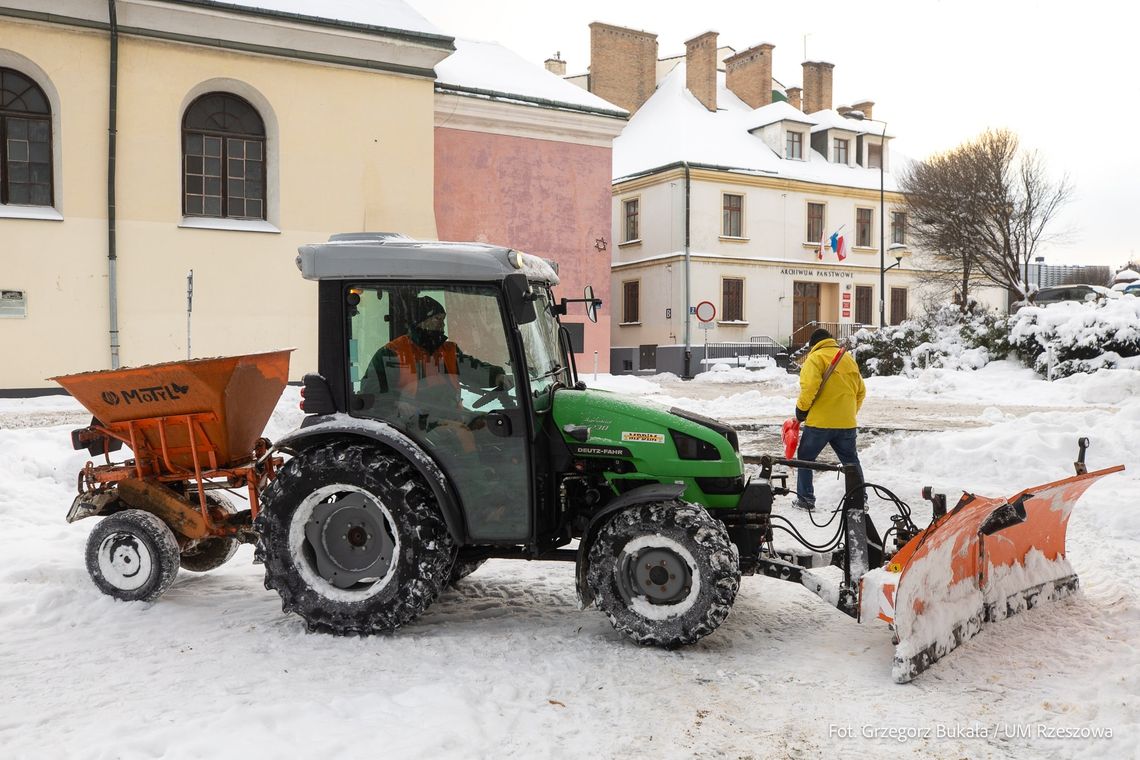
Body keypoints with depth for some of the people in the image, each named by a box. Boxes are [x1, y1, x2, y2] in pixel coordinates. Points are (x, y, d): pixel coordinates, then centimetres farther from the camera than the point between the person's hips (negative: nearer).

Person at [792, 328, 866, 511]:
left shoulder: (815, 358, -5)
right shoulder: (849, 358, 16)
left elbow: (809, 388, -18)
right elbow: (861, 391, 18)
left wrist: (801, 410, -5)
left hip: (819, 422, -6)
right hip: (846, 423, 6)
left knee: (805, 458, 9)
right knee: (851, 461, 17)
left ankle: (805, 498, 7)